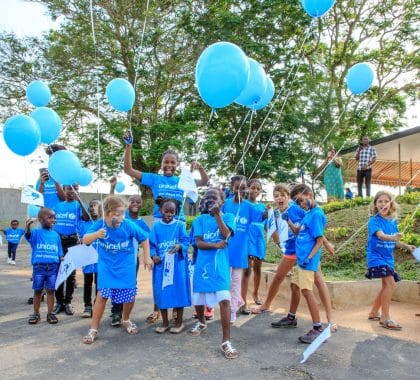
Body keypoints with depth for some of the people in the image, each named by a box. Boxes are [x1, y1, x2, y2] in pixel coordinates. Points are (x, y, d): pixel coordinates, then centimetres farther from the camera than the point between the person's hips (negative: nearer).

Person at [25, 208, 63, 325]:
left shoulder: (55, 235, 8)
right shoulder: (36, 232, -2)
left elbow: (60, 253, 11)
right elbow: (28, 235, -26)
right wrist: (28, 226, -47)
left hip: (53, 267, 2)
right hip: (39, 266, -2)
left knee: (50, 290, 6)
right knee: (37, 291, 8)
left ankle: (50, 313, 17)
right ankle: (36, 314, 21)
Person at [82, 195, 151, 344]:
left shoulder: (128, 225, -19)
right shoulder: (99, 225, -18)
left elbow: (145, 238, -5)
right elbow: (85, 240, -26)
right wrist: (96, 235, -46)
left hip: (126, 267, 1)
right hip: (107, 267, -1)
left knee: (130, 296, 6)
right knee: (102, 296, -11)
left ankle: (125, 320, 37)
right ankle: (93, 329, 6)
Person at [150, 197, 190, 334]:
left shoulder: (180, 225, -1)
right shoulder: (156, 226, 3)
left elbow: (186, 242, -6)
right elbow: (151, 244, 3)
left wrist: (180, 246, -27)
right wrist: (153, 255, -15)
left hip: (177, 265, -1)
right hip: (161, 264, 2)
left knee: (178, 291, 4)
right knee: (161, 292, 7)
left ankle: (179, 322, 20)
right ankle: (165, 323, 23)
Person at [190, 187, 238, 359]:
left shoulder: (228, 217, 0)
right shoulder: (200, 220, 3)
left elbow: (226, 235, -18)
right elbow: (198, 243, -5)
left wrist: (217, 215, -20)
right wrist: (215, 245, -21)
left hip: (220, 265, -3)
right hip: (203, 264, 3)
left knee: (224, 299, -15)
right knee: (198, 297, 16)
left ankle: (226, 341, -7)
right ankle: (201, 322, 48)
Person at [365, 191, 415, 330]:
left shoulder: (393, 221, 6)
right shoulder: (374, 221, -13)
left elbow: (395, 241, 12)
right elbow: (381, 235, -30)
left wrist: (407, 246, -5)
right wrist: (392, 237, -49)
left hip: (388, 258, 8)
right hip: (376, 257, -8)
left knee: (386, 285, 16)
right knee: (391, 283, -19)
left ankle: (374, 313, 33)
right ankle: (385, 318, -10)